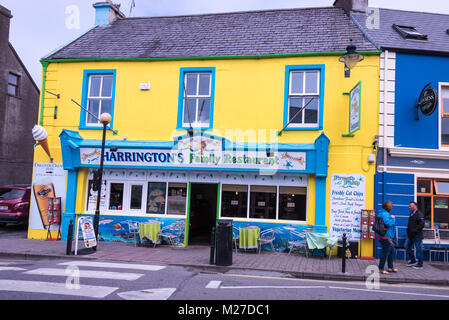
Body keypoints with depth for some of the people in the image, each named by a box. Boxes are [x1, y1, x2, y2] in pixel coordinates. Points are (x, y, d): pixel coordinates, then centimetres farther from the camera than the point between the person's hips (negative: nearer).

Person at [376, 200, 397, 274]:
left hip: (388, 237, 11)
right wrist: (393, 218, -13)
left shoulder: (381, 213, 15)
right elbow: (388, 223, -28)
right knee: (385, 253, -4)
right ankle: (381, 269, 3)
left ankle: (390, 267, 30)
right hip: (386, 237, -11)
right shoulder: (385, 214, -18)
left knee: (392, 251, 20)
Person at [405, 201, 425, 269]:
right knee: (407, 246, 12)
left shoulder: (419, 214, -13)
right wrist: (408, 229, 11)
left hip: (417, 236, -9)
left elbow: (421, 224, -21)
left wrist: (414, 231, -22)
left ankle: (419, 264, 9)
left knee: (418, 249, -1)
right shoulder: (411, 214, 15)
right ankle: (412, 261, 25)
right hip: (410, 235, 9)